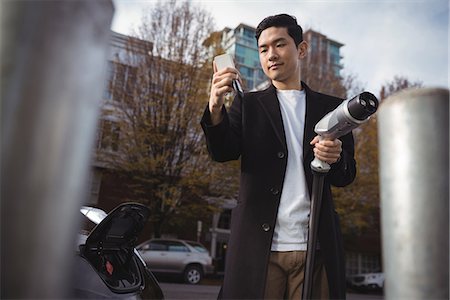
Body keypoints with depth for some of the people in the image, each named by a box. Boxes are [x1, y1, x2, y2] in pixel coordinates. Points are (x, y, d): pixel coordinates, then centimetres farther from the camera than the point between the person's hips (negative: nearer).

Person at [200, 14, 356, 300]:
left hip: (316, 247, 1)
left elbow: (346, 177, 8)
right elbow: (224, 152, -7)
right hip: (259, 246, -1)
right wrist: (216, 108, -27)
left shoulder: (331, 107, 10)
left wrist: (336, 158, -15)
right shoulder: (248, 104, 9)